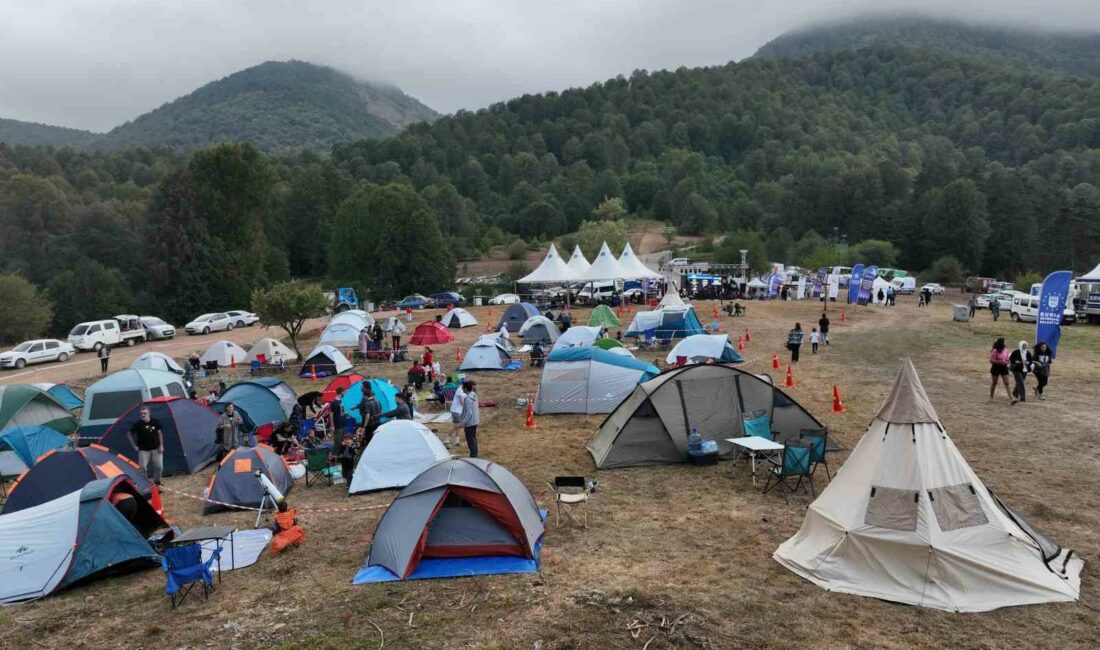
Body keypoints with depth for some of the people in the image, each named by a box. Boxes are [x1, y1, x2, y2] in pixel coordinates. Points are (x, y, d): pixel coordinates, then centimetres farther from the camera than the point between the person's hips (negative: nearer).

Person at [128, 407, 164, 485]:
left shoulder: (155, 422, -7)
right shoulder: (137, 424, -13)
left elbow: (159, 433, 3)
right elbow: (130, 434, 2)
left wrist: (161, 445, 0)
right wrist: (134, 445, -1)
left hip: (156, 448, 2)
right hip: (144, 450, -2)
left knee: (159, 466, 2)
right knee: (142, 467, -6)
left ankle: (157, 482, 22)